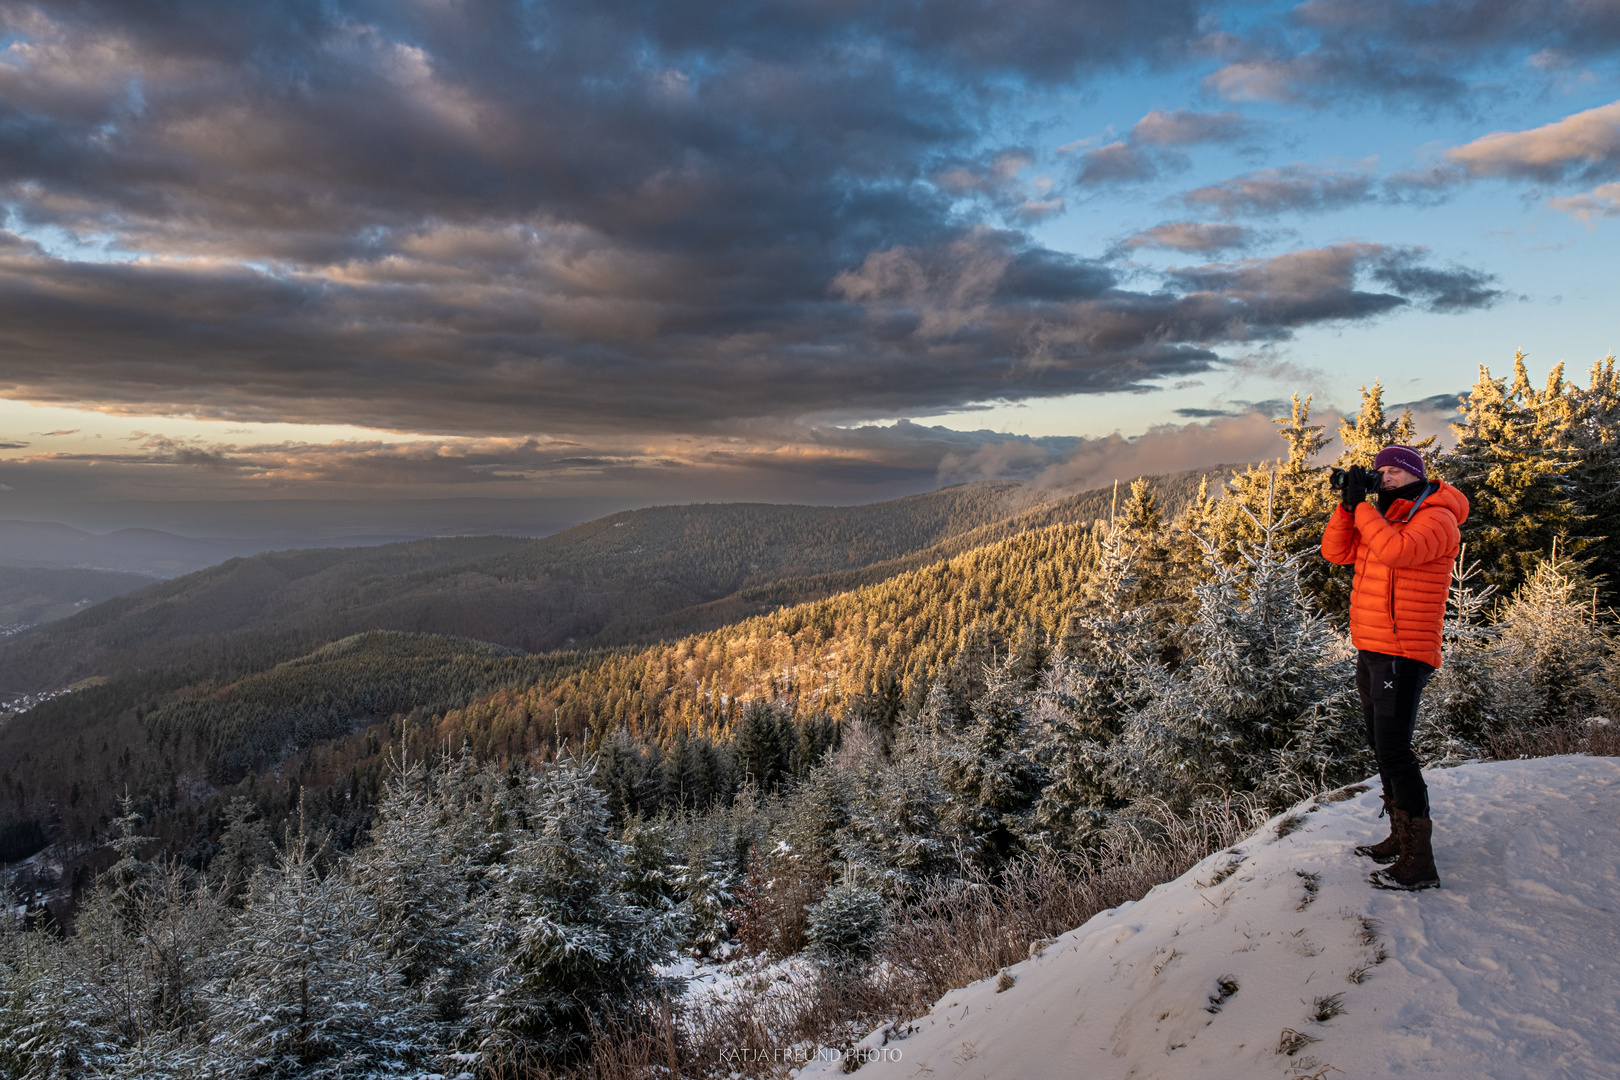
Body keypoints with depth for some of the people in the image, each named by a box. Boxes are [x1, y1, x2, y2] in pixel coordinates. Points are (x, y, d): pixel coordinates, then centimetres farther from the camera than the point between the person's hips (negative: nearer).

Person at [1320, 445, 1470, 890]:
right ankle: (1400, 838, 29)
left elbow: (1396, 550, -29)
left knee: (1393, 750, -12)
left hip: (1404, 654, -9)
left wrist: (1362, 506, -19)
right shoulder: (1383, 517, 16)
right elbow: (1336, 551, 12)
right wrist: (1348, 504, 1)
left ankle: (1419, 863, -7)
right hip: (1372, 650, 9)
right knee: (1384, 749, 16)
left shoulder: (1436, 518, -11)